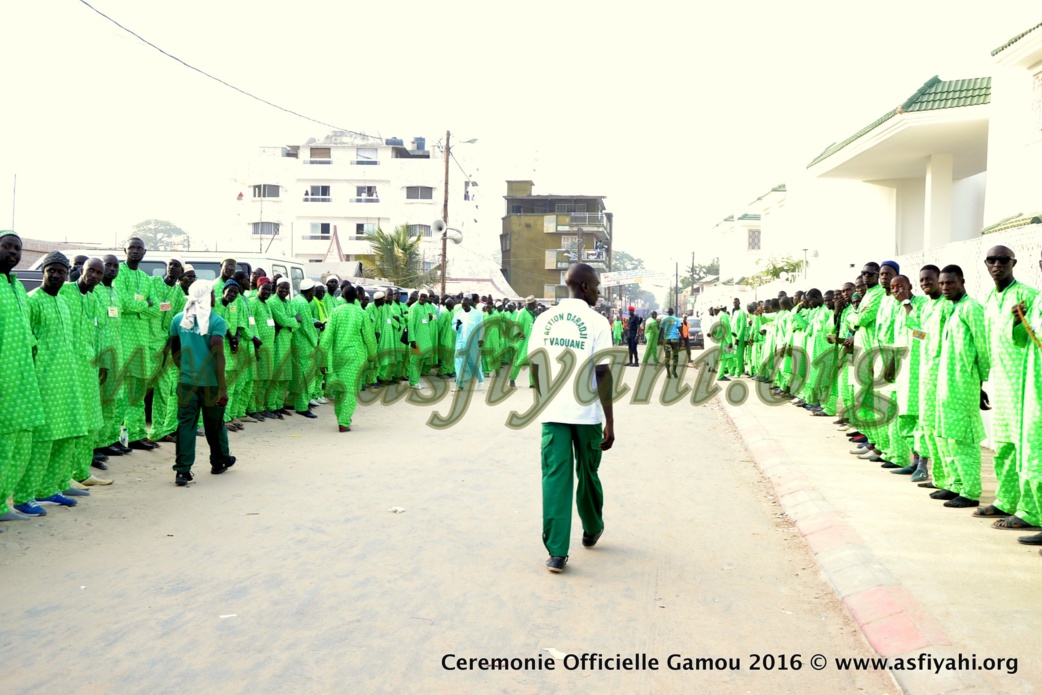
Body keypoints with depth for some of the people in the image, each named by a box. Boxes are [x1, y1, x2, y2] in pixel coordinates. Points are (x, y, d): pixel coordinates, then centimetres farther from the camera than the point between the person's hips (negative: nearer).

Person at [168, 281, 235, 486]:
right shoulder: (216, 321, -11)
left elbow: (174, 350, 15)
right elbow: (218, 355, -17)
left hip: (186, 381, 3)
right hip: (209, 382, -3)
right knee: (214, 423, 14)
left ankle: (182, 470, -3)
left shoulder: (179, 319, 5)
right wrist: (222, 388, -15)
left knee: (186, 424, 4)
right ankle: (219, 461, 32)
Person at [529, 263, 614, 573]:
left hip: (553, 412, 2)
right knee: (588, 473, 18)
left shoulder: (544, 319, 4)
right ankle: (592, 530, 38)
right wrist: (609, 422, -8)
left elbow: (535, 367, 6)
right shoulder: (597, 322, -7)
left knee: (555, 478, 1)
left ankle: (556, 551, -4)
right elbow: (602, 373, -12)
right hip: (587, 412, -2)